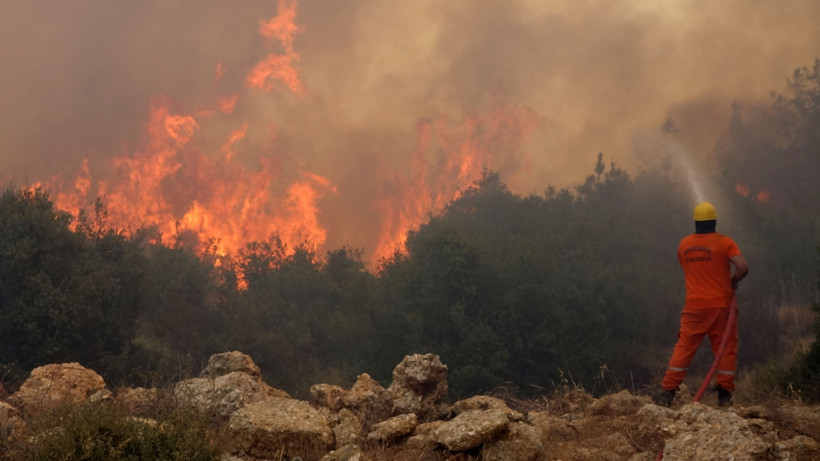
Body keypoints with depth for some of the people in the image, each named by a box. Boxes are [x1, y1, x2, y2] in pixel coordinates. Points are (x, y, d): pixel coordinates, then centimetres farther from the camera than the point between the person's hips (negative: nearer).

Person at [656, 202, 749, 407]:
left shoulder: (684, 244, 4)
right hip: (721, 305, -2)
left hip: (694, 306, 2)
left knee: (684, 347, 6)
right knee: (725, 348, 8)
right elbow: (743, 268, -18)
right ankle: (725, 394, 7)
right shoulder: (724, 242, -8)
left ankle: (668, 391, -1)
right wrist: (733, 282, 0)